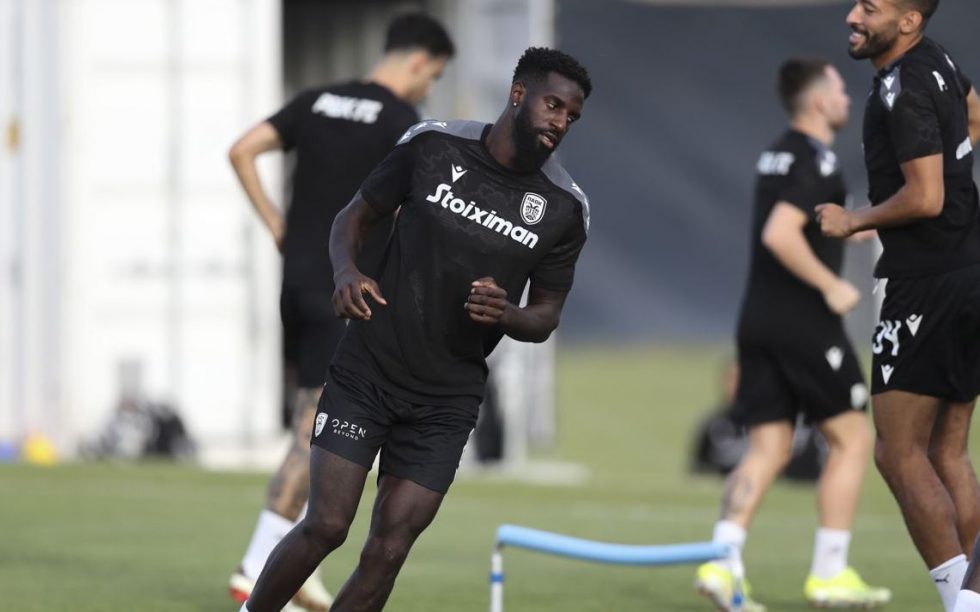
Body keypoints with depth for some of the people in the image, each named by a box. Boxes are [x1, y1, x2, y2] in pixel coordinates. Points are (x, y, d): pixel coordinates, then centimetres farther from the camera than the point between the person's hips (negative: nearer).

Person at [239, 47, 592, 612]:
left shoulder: (564, 209, -2)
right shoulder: (434, 146, -5)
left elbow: (546, 316, 8)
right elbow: (356, 215, 8)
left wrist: (505, 315, -15)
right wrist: (346, 272, -13)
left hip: (446, 402, 1)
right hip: (368, 369, -1)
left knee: (387, 552, -5)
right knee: (326, 526, -10)